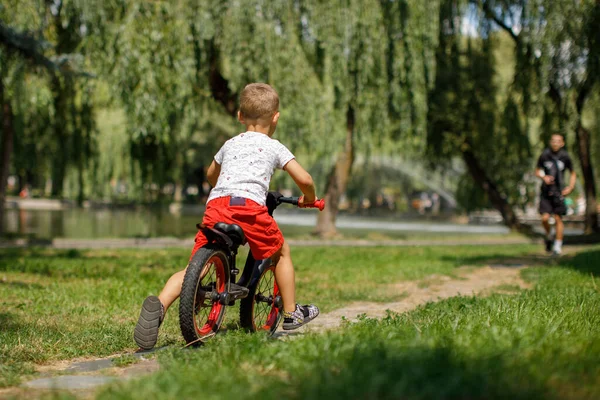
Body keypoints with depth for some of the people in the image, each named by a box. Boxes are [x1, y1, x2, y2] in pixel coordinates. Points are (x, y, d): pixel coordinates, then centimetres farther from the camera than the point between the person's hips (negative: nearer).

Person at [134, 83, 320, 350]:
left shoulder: (230, 144, 32)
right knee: (281, 252, 21)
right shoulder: (274, 147, 20)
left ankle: (158, 305, -21)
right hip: (250, 205, -3)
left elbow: (211, 174, 50)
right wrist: (309, 199, 33)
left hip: (216, 205, 3)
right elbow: (304, 179, 12)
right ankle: (291, 313, 26)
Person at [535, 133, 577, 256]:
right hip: (546, 191, 0)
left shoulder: (565, 157, -2)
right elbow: (537, 171, 10)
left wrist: (570, 187, -1)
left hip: (559, 191, 0)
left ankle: (558, 245, 10)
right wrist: (544, 177, -10)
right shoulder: (544, 155, -3)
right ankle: (548, 236, 21)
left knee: (558, 219, 0)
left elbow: (573, 173, 12)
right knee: (545, 218, -9)